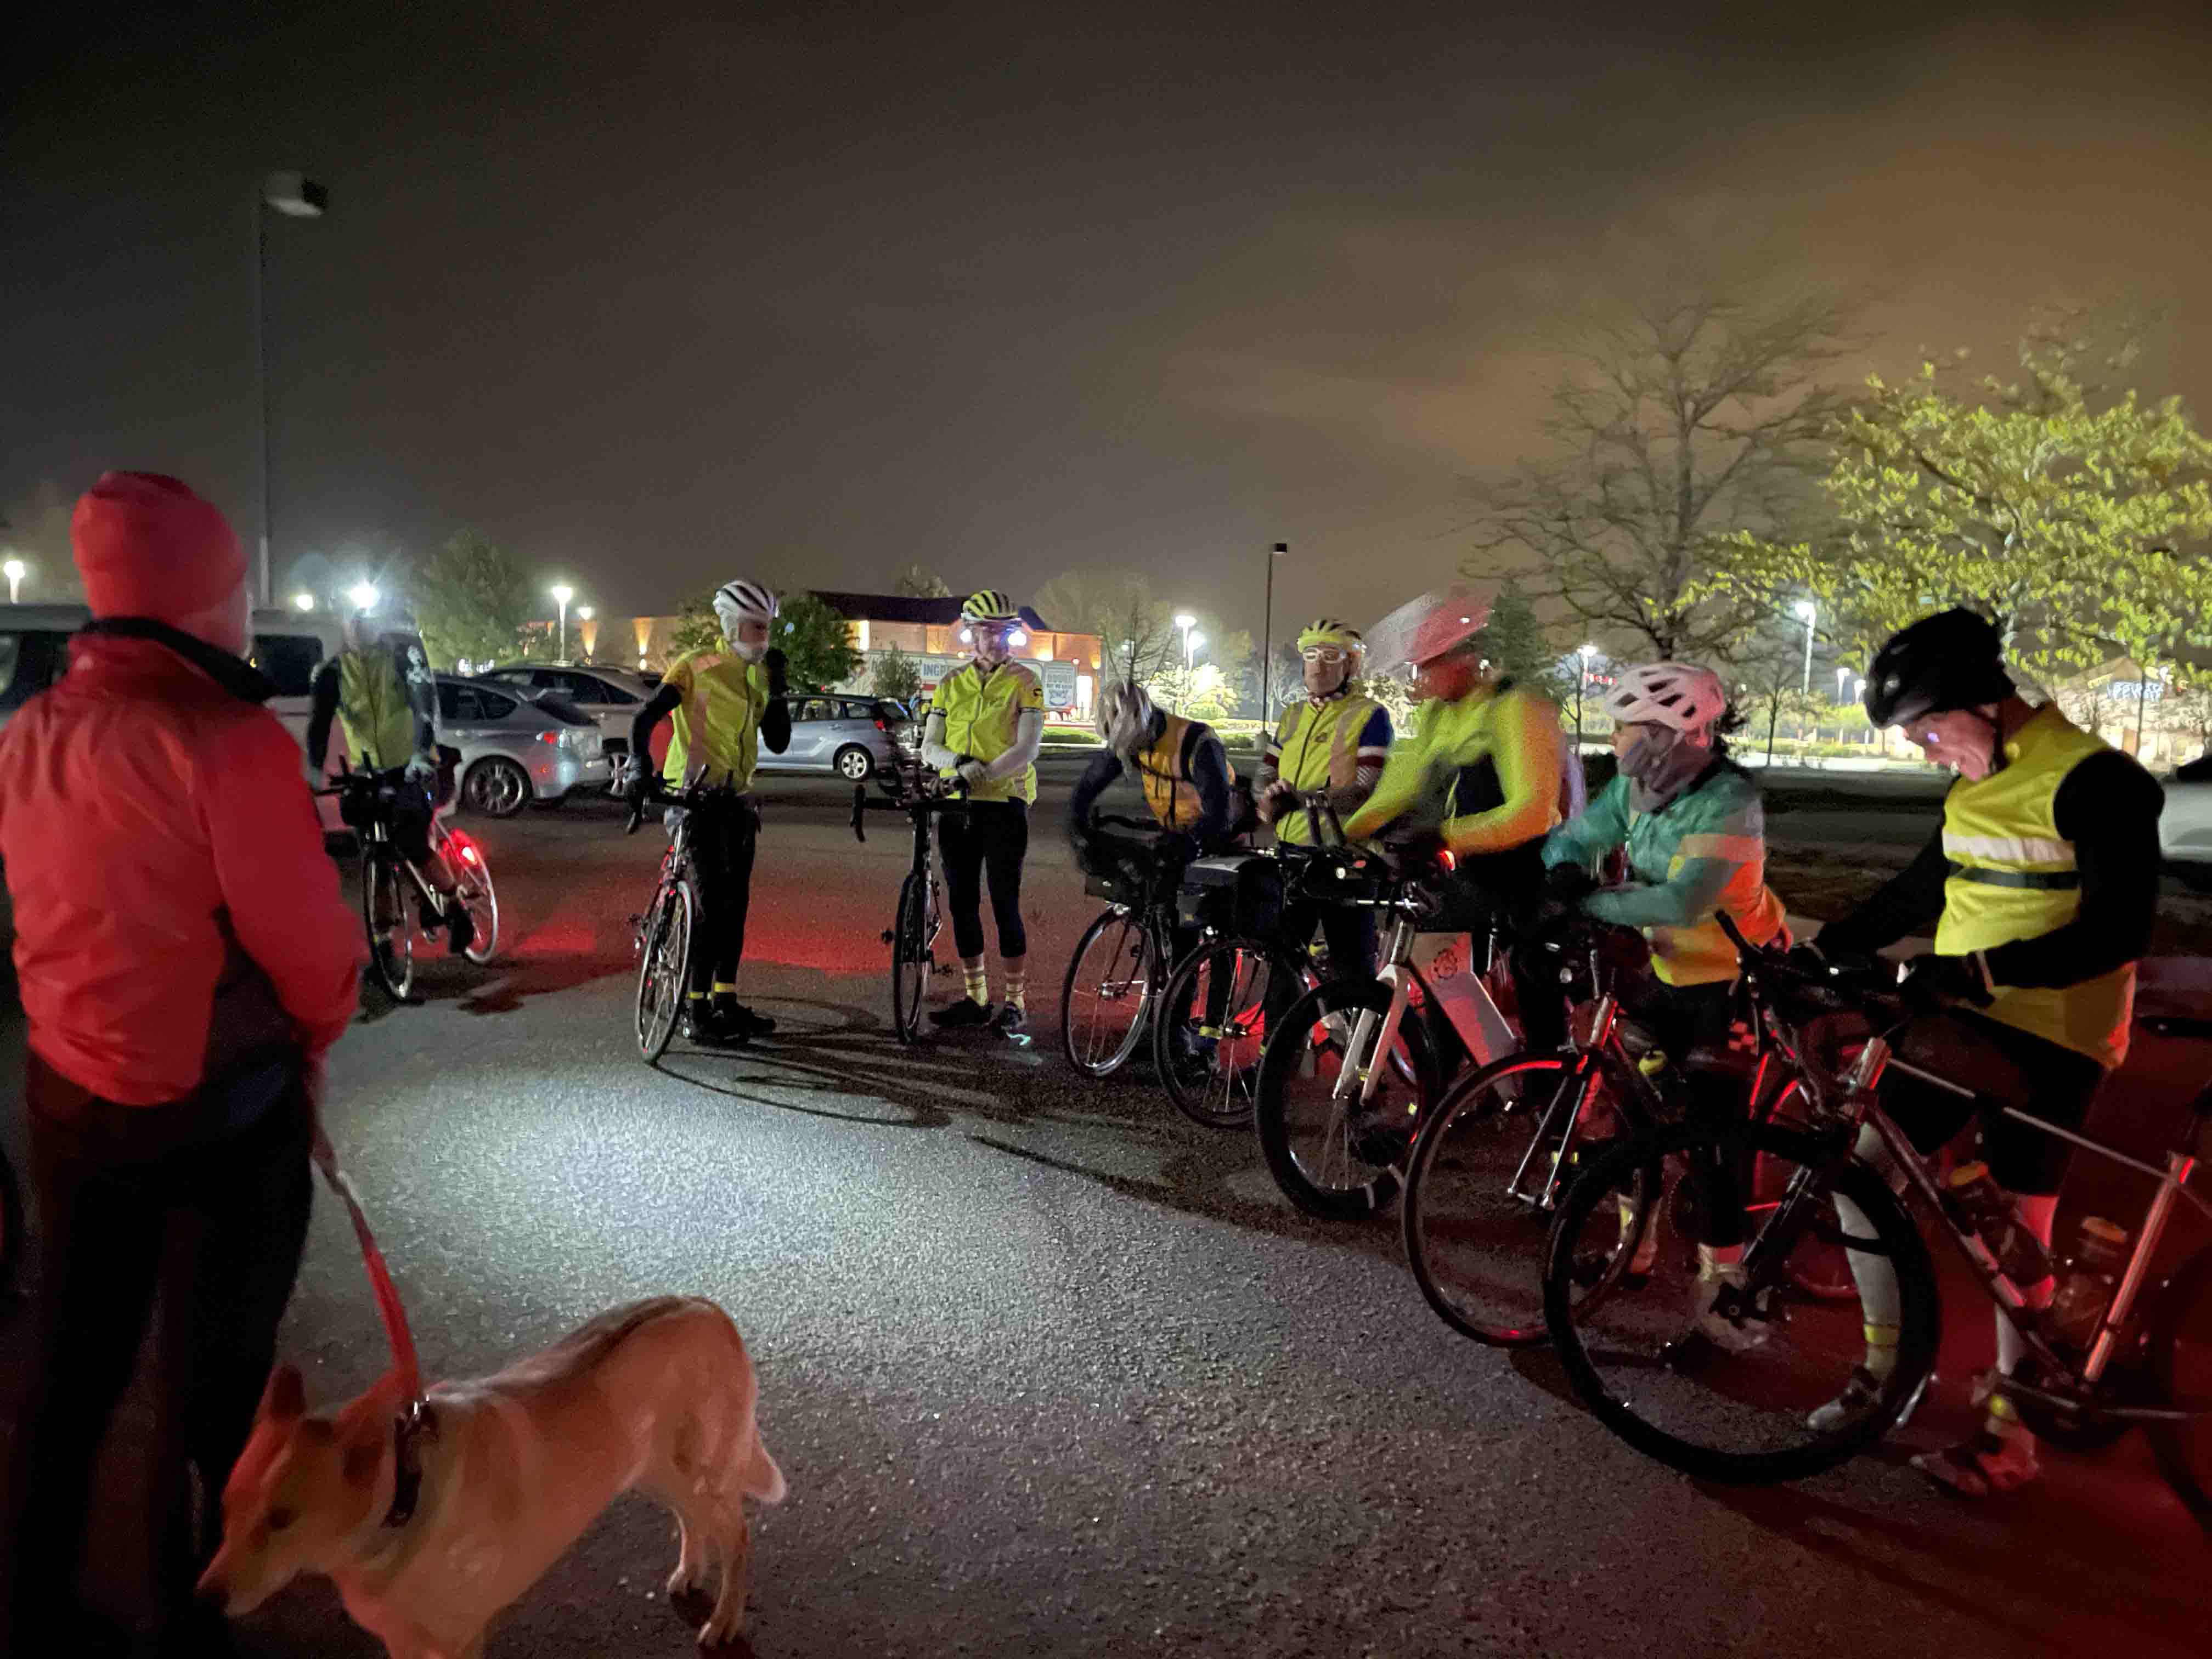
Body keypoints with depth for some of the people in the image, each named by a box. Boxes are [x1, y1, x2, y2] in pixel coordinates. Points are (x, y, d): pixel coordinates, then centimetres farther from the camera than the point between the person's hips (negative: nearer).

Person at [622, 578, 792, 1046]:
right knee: (712, 904, -11)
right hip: (696, 797, -7)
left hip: (736, 799, 7)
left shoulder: (758, 674, 11)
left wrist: (777, 687, -3)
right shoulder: (697, 666, -8)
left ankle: (725, 1001, 18)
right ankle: (695, 1013, -5)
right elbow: (645, 718, -15)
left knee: (736, 902, 9)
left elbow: (778, 742, 5)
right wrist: (640, 765, -31)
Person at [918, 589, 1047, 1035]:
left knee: (1005, 906, -3)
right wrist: (957, 761, -15)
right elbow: (929, 747, 7)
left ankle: (1015, 1003, 7)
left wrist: (980, 772, -25)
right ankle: (975, 999, 20)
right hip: (956, 806, 4)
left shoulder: (1024, 682, -2)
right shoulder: (951, 683, 10)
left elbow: (1026, 750, -12)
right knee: (962, 904, 8)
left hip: (1003, 804, -4)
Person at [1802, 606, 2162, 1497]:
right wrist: (1819, 948, 11)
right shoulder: (1978, 785, 10)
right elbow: (1921, 890, 18)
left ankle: (2008, 1429, 18)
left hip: (2047, 1034, -7)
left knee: (2015, 1226, 1)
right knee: (1862, 1170, 3)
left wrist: (1983, 970, -29)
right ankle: (1883, 1365, 20)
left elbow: (2118, 929, -21)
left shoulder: (2095, 780, -14)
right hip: (1955, 1020, 7)